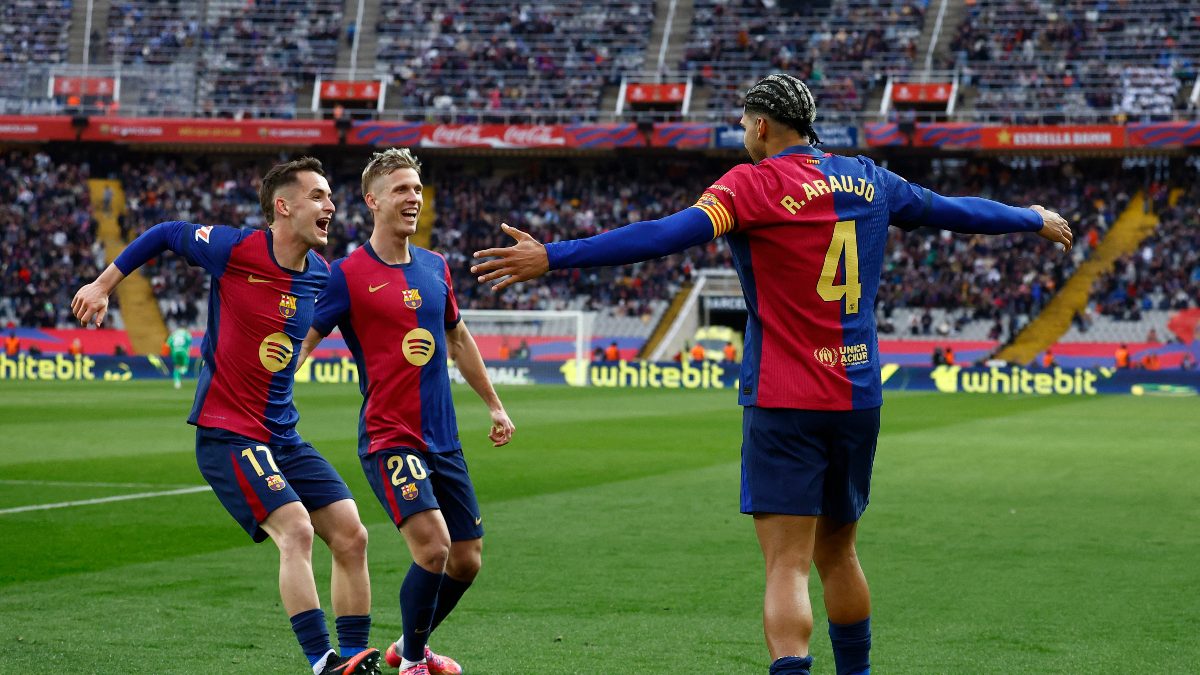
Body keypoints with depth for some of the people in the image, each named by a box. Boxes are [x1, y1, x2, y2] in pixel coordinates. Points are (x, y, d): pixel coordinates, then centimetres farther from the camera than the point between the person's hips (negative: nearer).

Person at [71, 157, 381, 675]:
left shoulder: (323, 275, 3)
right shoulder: (235, 250, -12)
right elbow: (165, 234, 4)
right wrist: (102, 285, 8)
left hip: (282, 434, 7)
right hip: (227, 433, -6)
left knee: (351, 536, -1)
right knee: (296, 530, -22)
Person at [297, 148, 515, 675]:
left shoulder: (435, 267, 11)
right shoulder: (347, 275, -7)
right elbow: (299, 343, -8)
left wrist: (494, 406, 29)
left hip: (443, 439, 7)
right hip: (388, 437, -7)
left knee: (466, 560, 8)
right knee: (432, 545, -21)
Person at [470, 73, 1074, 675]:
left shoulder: (754, 185, -8)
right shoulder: (867, 180, 10)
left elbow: (670, 234, -23)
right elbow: (952, 210, 24)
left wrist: (553, 257, -28)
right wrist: (1035, 221, 42)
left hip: (784, 404, -6)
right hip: (859, 396, 6)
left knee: (787, 566, -9)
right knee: (837, 554, 20)